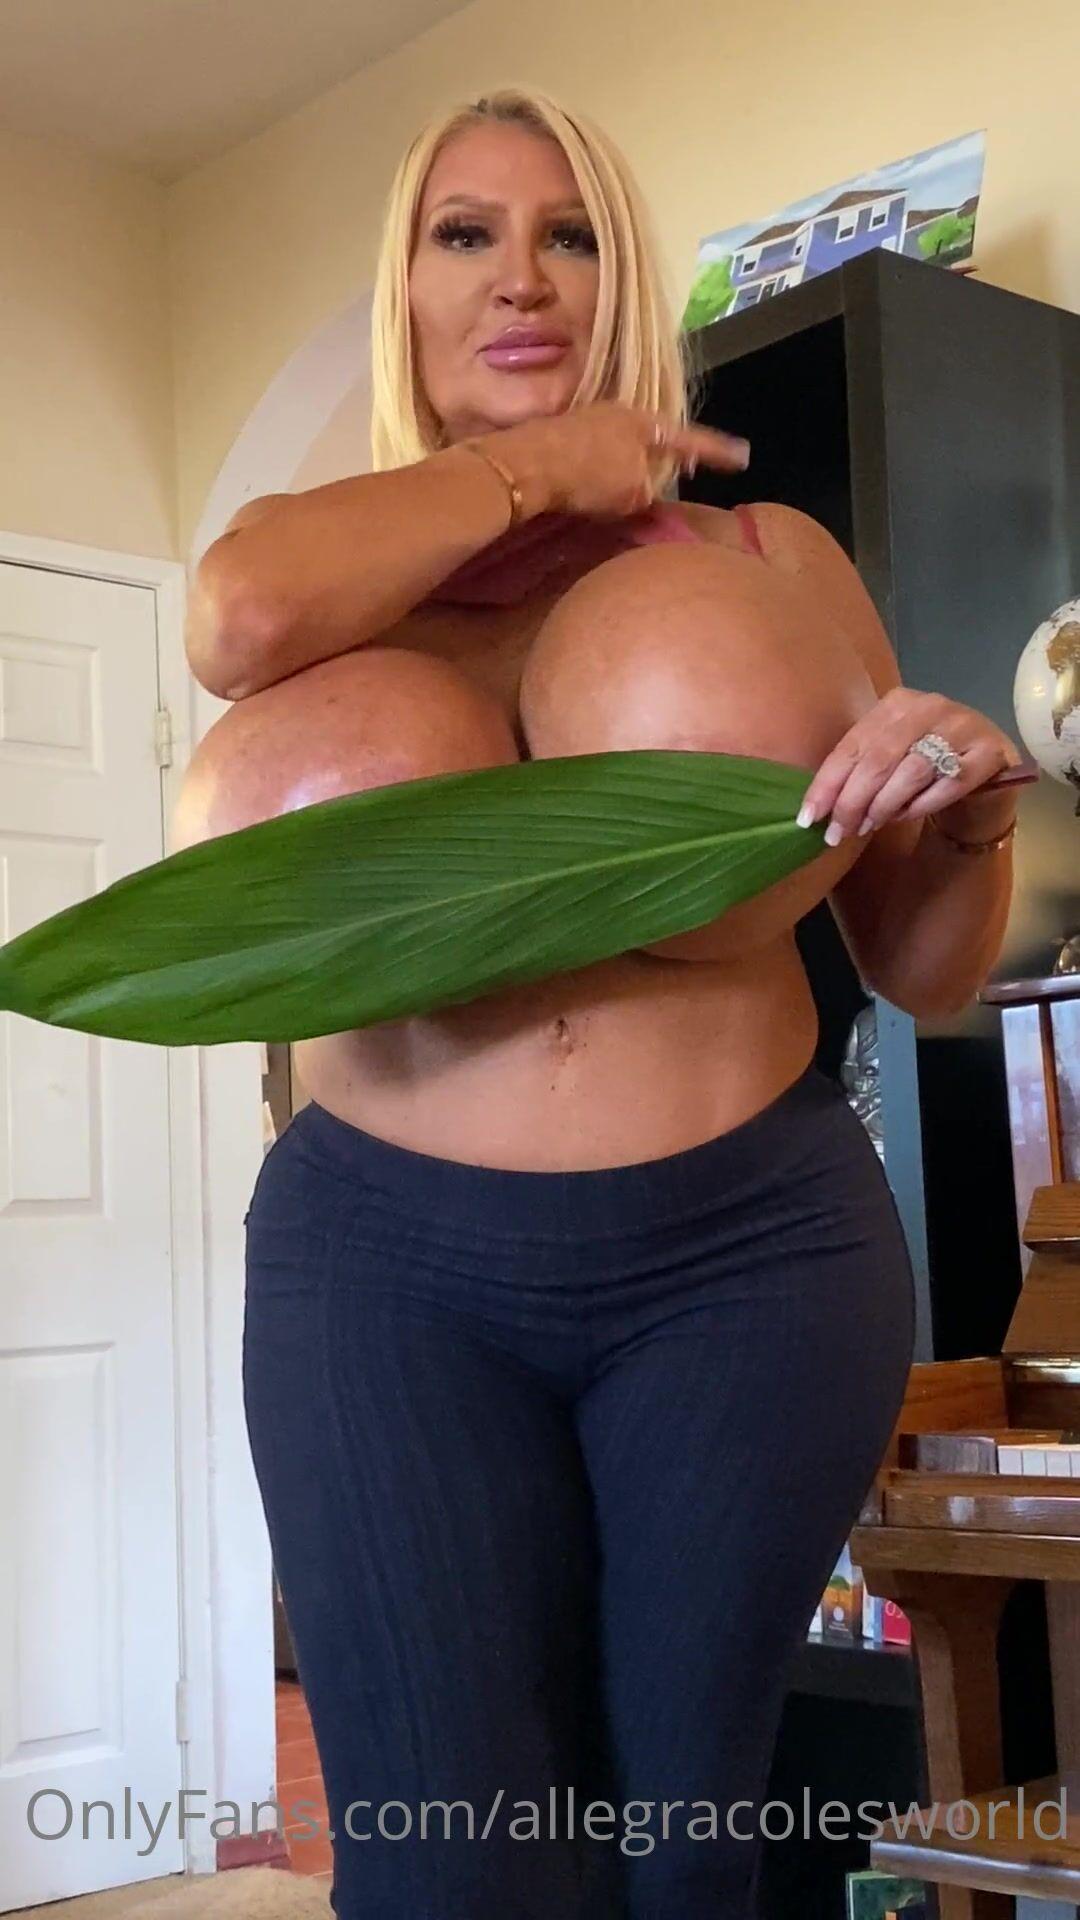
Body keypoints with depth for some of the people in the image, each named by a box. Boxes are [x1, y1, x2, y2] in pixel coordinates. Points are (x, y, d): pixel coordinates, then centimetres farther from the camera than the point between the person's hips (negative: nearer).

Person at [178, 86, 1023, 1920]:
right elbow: (238, 618, -18)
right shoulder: (332, 554, 9)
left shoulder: (768, 562, 9)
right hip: (388, 1256, 0)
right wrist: (540, 463, -5)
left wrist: (970, 804, -10)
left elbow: (925, 974, 11)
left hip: (748, 1243, 1)